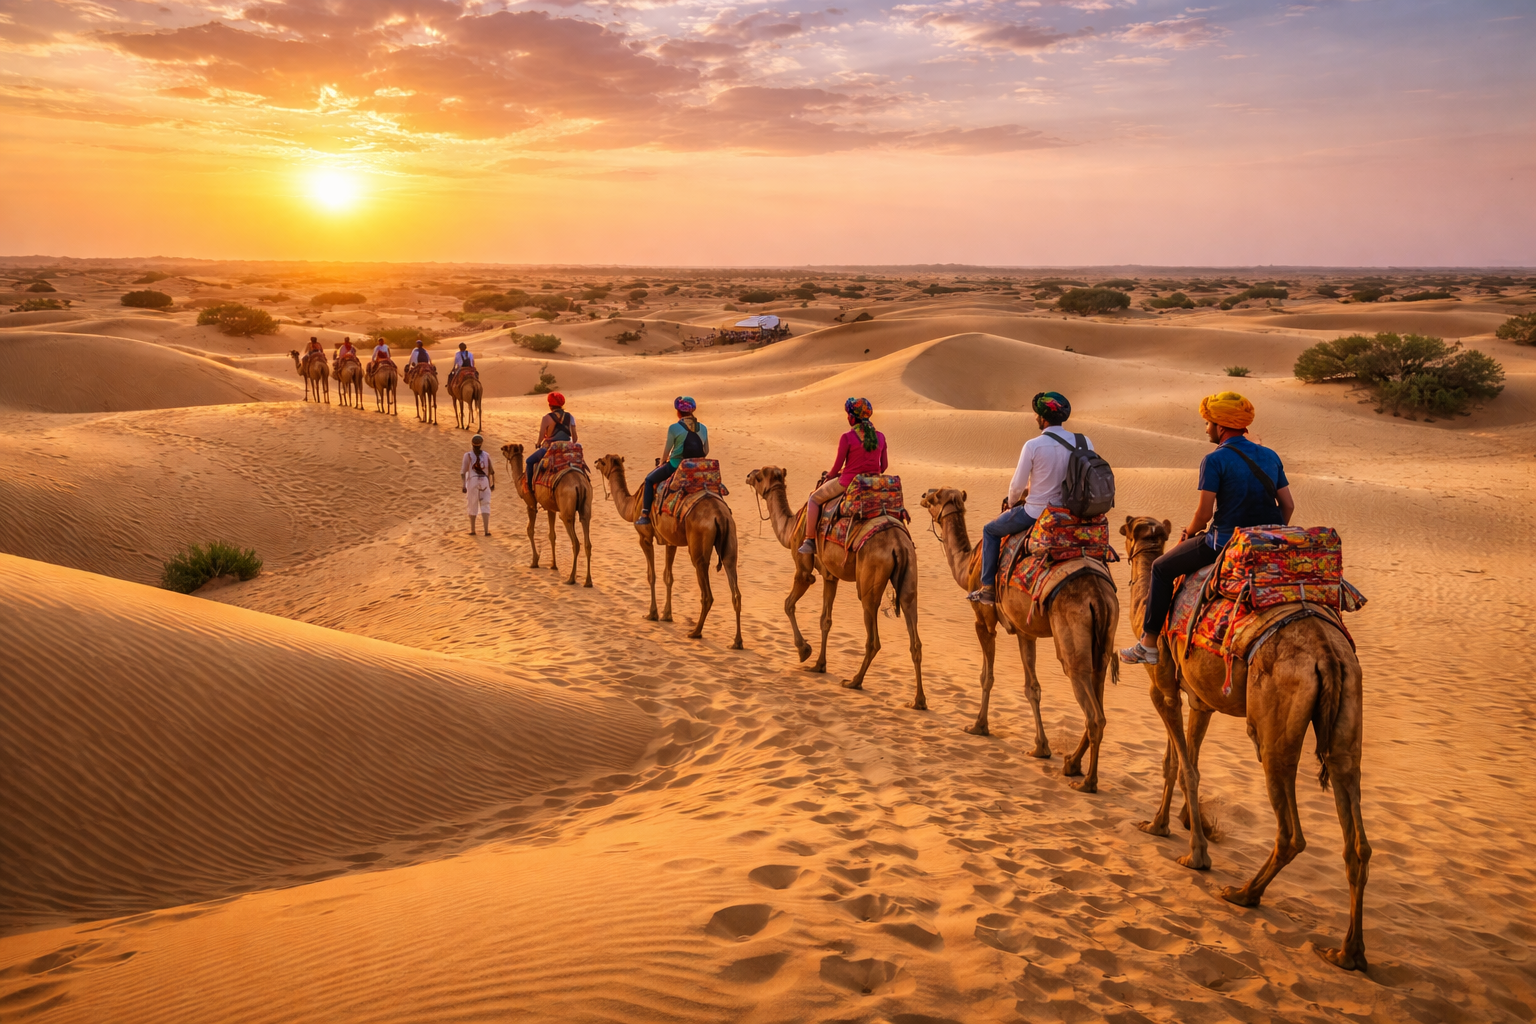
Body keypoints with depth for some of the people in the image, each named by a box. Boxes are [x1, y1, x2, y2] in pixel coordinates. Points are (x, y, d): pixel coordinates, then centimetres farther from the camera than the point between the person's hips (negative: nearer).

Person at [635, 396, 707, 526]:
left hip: (675, 465, -4)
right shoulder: (702, 428, 1)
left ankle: (645, 515, 10)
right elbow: (706, 451, 7)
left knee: (649, 479, 17)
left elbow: (667, 450, -3)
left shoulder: (674, 428, -12)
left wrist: (661, 463, 15)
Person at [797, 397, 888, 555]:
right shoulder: (880, 437, 2)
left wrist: (829, 476, 12)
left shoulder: (847, 438, -13)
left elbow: (837, 466, -8)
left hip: (848, 482, -5)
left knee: (814, 499, 14)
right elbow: (884, 465, 7)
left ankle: (810, 540, 8)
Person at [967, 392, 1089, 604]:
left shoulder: (1033, 445, -17)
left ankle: (988, 588, 12)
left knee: (990, 531, 17)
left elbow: (1017, 485, -9)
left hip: (1035, 512, -5)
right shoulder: (1084, 443, -5)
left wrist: (1011, 503, 12)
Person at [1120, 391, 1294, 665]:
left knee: (1162, 568, 12)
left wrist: (1189, 533, 7)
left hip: (1225, 543, -7)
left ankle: (1149, 643, 13)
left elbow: (1205, 512, -12)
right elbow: (1288, 505, 10)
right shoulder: (1270, 457, 8)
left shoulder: (1214, 460, -11)